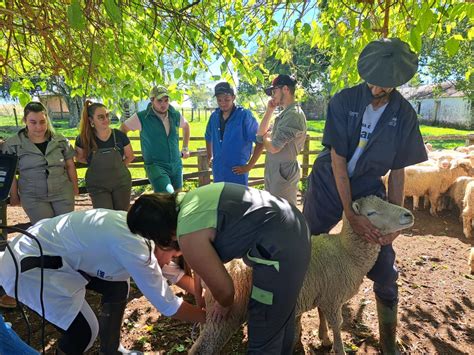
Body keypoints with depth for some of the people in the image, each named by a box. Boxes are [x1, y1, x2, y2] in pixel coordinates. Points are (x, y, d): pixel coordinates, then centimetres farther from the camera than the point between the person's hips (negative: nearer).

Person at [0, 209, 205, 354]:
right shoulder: (133, 245, -31)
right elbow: (167, 304, -23)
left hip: (52, 254, 9)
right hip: (27, 265, -9)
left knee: (118, 287, 8)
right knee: (85, 330, -17)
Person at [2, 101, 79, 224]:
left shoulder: (61, 141, 2)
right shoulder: (12, 145, -3)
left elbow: (70, 165, 9)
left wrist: (74, 187, 11)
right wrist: (14, 196, 4)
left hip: (63, 194, 2)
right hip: (33, 198, -1)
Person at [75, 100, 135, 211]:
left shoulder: (119, 135, -10)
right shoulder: (84, 139, -11)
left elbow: (130, 156, 5)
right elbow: (79, 158, 8)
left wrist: (117, 166, -1)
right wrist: (96, 163, 1)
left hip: (121, 182, 1)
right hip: (97, 186, -1)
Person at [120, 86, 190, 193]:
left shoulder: (175, 115, 4)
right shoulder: (142, 117, -8)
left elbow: (186, 126, 25)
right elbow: (122, 129, 5)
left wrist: (185, 148, 22)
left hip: (176, 165, 5)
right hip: (155, 165, -5)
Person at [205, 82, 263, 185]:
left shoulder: (244, 116, -12)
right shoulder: (214, 116, 4)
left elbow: (260, 141, -13)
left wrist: (249, 166, -13)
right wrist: (209, 157, 15)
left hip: (237, 172, -5)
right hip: (217, 172, 5)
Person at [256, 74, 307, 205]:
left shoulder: (293, 114, -18)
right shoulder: (285, 114, 14)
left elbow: (273, 147, -21)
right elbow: (260, 134, 13)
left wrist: (265, 138, 0)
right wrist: (269, 111, 6)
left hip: (283, 172, -10)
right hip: (275, 171, 10)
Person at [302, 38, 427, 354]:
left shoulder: (404, 115, -10)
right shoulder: (344, 101, -16)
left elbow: (397, 171, -4)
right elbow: (337, 158, -17)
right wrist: (349, 213, -20)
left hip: (368, 188, 1)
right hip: (328, 184, -1)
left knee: (386, 273, 2)